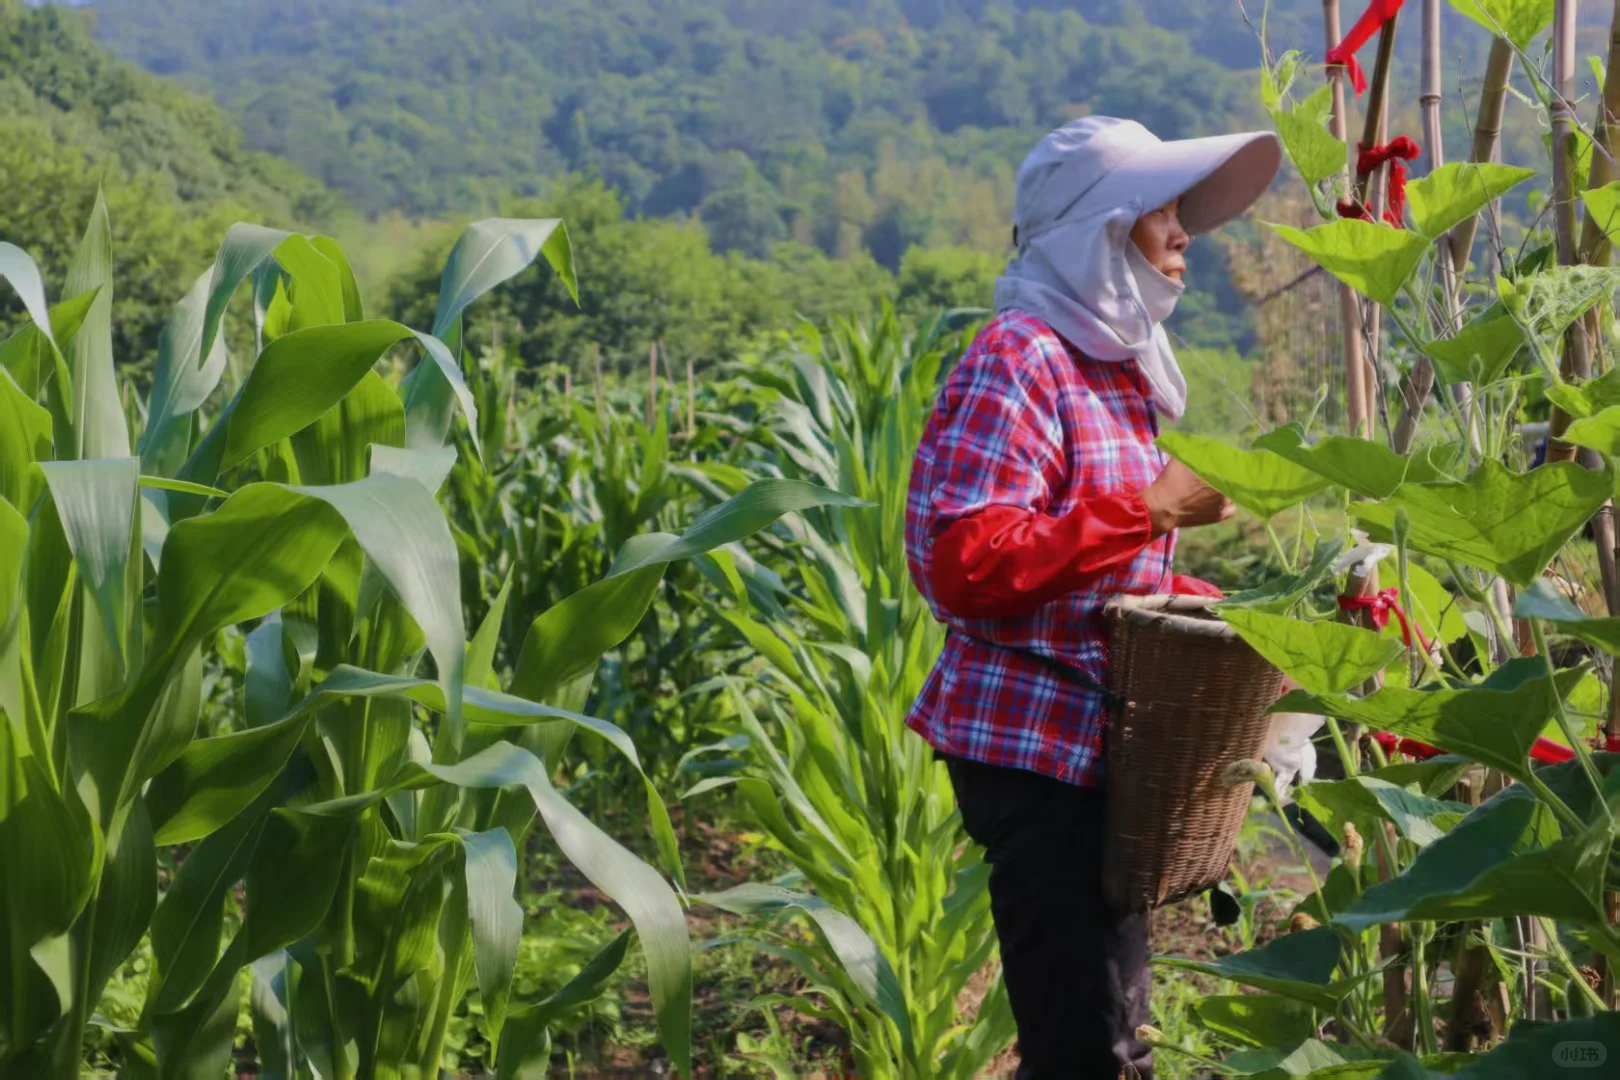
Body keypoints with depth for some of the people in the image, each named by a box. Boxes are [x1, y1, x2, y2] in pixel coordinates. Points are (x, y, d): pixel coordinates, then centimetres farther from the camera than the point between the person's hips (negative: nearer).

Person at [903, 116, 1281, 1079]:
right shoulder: (1018, 360, -15)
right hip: (1036, 745, -9)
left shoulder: (1119, 365, 14)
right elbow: (961, 563, -26)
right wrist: (1145, 509, -23)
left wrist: (1210, 606, 7)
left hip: (1103, 745, 10)